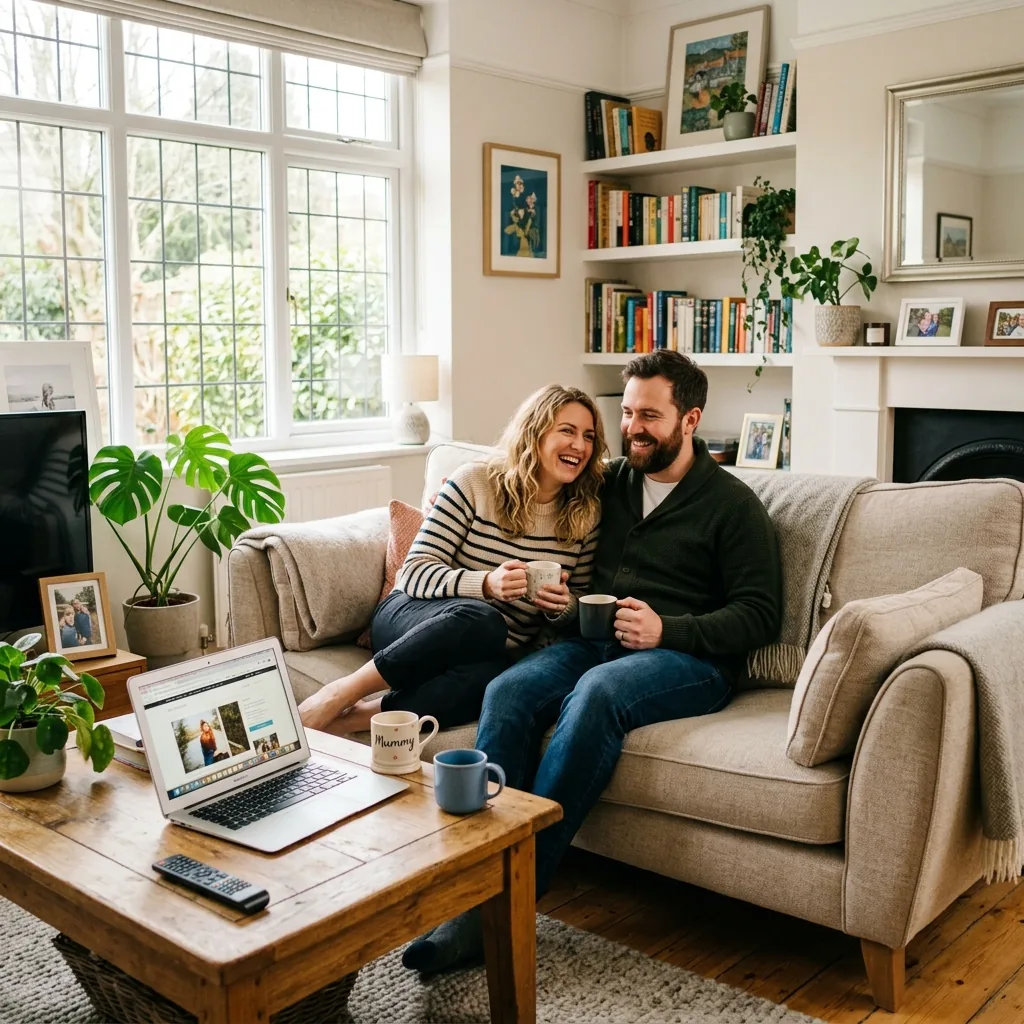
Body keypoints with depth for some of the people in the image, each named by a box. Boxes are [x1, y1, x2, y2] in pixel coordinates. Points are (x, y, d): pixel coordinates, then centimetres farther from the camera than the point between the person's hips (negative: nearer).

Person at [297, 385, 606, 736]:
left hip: (494, 655, 2)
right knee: (481, 620, -39)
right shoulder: (475, 482, -4)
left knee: (487, 675, -38)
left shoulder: (586, 515, 5)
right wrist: (486, 584, -26)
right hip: (412, 617, -2)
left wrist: (563, 606, -13)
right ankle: (341, 693, -26)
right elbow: (415, 573, -9)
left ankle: (355, 718, -30)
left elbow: (580, 610, 12)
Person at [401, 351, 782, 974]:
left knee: (598, 691, -37)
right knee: (509, 691, -27)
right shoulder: (611, 484, 19)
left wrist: (667, 629, -17)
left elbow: (760, 616, -3)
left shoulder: (732, 504, 4)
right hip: (594, 641, 5)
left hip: (689, 656, -5)